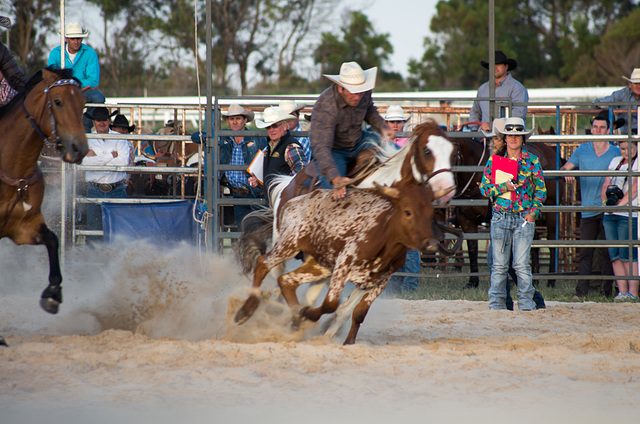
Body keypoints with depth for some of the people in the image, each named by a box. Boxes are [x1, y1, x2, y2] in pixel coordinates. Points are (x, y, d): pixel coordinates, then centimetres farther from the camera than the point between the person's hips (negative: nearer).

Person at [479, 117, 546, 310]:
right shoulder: (494, 161, 6)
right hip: (500, 217, 1)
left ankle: (526, 304, 2)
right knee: (499, 265, 2)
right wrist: (504, 187, -12)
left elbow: (541, 190, 6)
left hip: (524, 218, -1)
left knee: (522, 264, -5)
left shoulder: (532, 161, 4)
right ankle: (497, 304, 8)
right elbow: (484, 188, 4)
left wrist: (533, 213, -6)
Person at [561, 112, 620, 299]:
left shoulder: (615, 152, 5)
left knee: (608, 252, 1)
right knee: (585, 252, -4)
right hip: (588, 211, 1)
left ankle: (606, 290, 6)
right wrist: (567, 173, -13)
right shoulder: (582, 150, 10)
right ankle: (581, 290, -6)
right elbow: (565, 168, 11)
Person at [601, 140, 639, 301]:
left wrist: (619, 204, -17)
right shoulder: (615, 161, 19)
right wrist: (605, 201, -1)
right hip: (610, 215, 6)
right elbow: (606, 184, 18)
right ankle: (622, 292, 4)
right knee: (615, 255, 1)